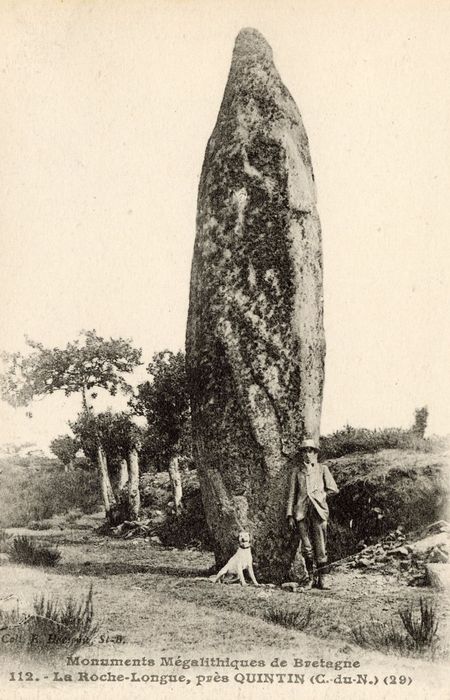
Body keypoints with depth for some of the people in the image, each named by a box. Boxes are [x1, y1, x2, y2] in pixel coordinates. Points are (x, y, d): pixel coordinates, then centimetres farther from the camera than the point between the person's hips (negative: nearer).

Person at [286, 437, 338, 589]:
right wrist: (290, 515, 4)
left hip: (318, 510, -1)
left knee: (320, 546, -3)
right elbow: (292, 494, 10)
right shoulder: (297, 470, 12)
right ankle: (310, 578, 9)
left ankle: (321, 579, 3)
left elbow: (333, 489, 10)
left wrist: (318, 493, 7)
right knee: (306, 547, 0)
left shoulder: (322, 469, 11)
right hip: (302, 511, 1)